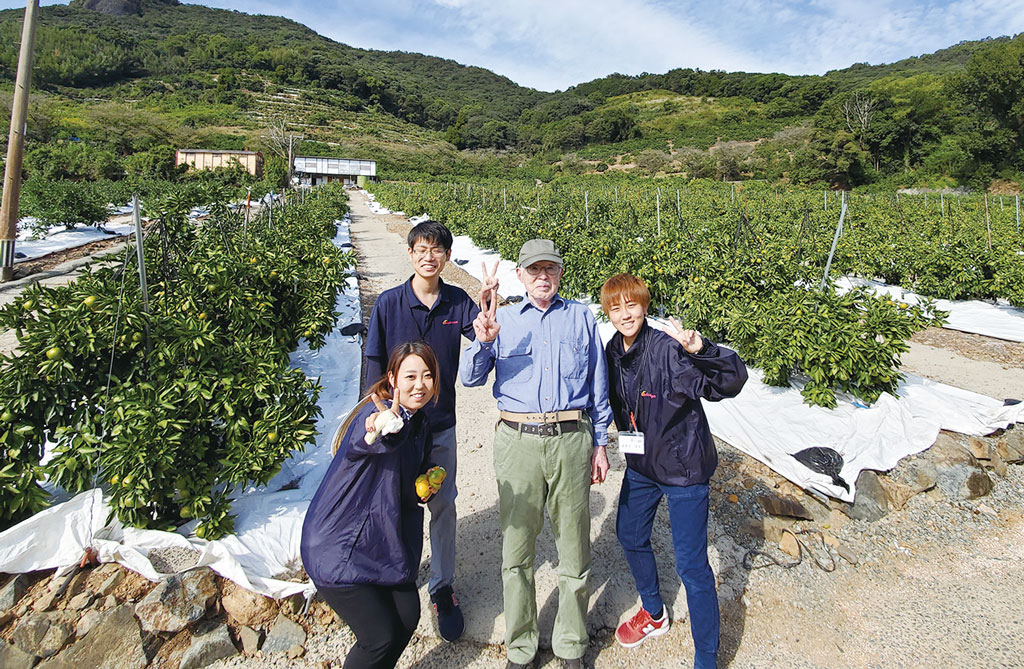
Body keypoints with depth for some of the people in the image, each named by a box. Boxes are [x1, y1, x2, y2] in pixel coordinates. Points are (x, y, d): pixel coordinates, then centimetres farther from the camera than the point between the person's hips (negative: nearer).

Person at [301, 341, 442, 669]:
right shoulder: (376, 414, -21)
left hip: (382, 541, 8)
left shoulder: (420, 426, 4)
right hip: (340, 547, -8)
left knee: (408, 616, 7)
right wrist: (386, 430, -70)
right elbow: (360, 440, -48)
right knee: (381, 636, -6)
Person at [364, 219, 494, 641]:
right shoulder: (388, 304, -9)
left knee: (443, 506, 13)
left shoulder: (458, 302, -6)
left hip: (441, 425, 1)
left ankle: (442, 589, 34)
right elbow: (375, 366, -6)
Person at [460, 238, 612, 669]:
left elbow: (598, 385, 13)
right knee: (517, 548, 8)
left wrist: (599, 444, 11)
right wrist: (483, 341, -18)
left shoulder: (581, 317, 10)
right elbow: (471, 378, 2)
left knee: (574, 548, 10)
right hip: (518, 441, 0)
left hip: (572, 440, 1)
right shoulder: (503, 319, 9)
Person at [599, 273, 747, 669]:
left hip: (683, 468, -7)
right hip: (640, 467, 8)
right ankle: (654, 614, 48)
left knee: (691, 565, 0)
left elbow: (734, 379, -38)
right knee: (630, 536, 22)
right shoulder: (613, 353, -4)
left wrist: (700, 350, -54)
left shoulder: (669, 350, -25)